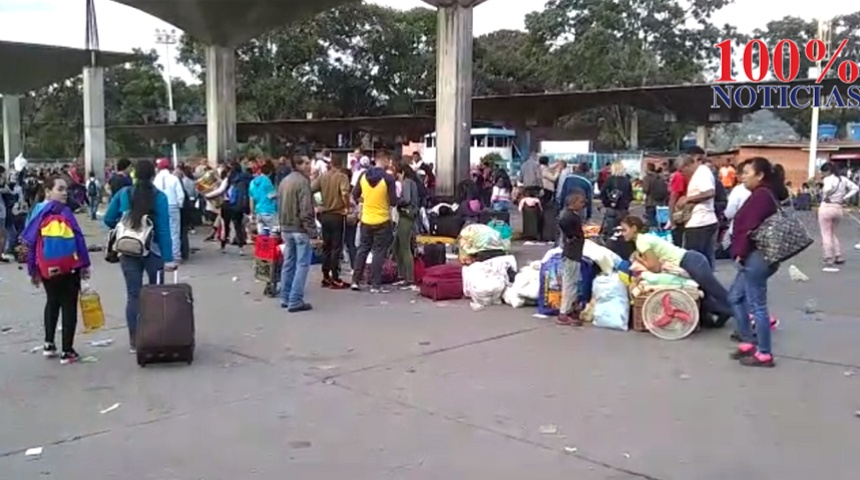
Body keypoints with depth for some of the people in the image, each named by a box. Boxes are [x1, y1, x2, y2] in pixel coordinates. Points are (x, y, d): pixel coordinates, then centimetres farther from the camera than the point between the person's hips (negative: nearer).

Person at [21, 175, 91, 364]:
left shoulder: (39, 213, 2)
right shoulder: (65, 212, -11)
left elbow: (30, 242, 5)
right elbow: (78, 239, -14)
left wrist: (32, 270, 13)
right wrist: (84, 264, -7)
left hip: (46, 269, 5)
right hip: (69, 268, -4)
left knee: (52, 302, 25)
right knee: (69, 306, 5)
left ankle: (49, 344, 26)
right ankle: (67, 351, 6)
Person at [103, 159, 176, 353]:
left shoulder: (123, 193, -2)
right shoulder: (159, 197, -9)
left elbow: (108, 219, 1)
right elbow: (164, 230, -12)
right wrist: (168, 258, -12)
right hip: (153, 251, -2)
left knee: (133, 296, 7)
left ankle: (134, 341, 10)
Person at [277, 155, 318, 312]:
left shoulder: (284, 181, 13)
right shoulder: (302, 181, -16)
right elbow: (306, 210, -21)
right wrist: (312, 232, -19)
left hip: (286, 229, 9)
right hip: (300, 229, -9)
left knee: (288, 263, 15)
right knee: (302, 265, -4)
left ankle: (285, 298, 20)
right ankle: (295, 301, -6)